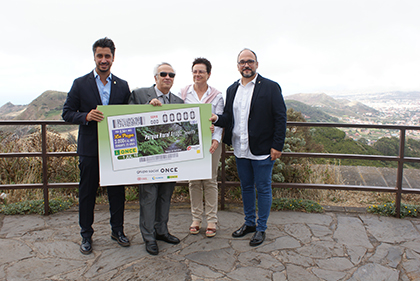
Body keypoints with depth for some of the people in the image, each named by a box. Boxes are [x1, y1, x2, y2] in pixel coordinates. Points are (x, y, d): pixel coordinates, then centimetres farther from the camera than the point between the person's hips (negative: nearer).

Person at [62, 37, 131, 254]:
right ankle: (86, 234, 24)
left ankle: (117, 230, 26)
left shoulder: (122, 86, 7)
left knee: (117, 191, 9)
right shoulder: (80, 84, 2)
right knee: (87, 192, 8)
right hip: (90, 148, -1)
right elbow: (67, 113, 1)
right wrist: (86, 116, -18)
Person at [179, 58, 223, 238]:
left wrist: (216, 139, -16)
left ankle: (211, 220, 13)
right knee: (194, 181, 7)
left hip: (210, 143, -1)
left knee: (210, 181, 3)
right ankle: (196, 218, 20)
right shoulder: (184, 93, 5)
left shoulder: (217, 96, 2)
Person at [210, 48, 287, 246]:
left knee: (263, 189, 6)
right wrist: (217, 119, -11)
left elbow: (280, 118, -8)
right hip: (240, 149, 5)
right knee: (246, 187, 17)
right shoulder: (232, 89, 11)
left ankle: (261, 228, 22)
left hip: (262, 150, -5)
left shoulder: (270, 87, -6)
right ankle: (249, 223, 34)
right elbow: (228, 117, 12)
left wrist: (277, 146, -13)